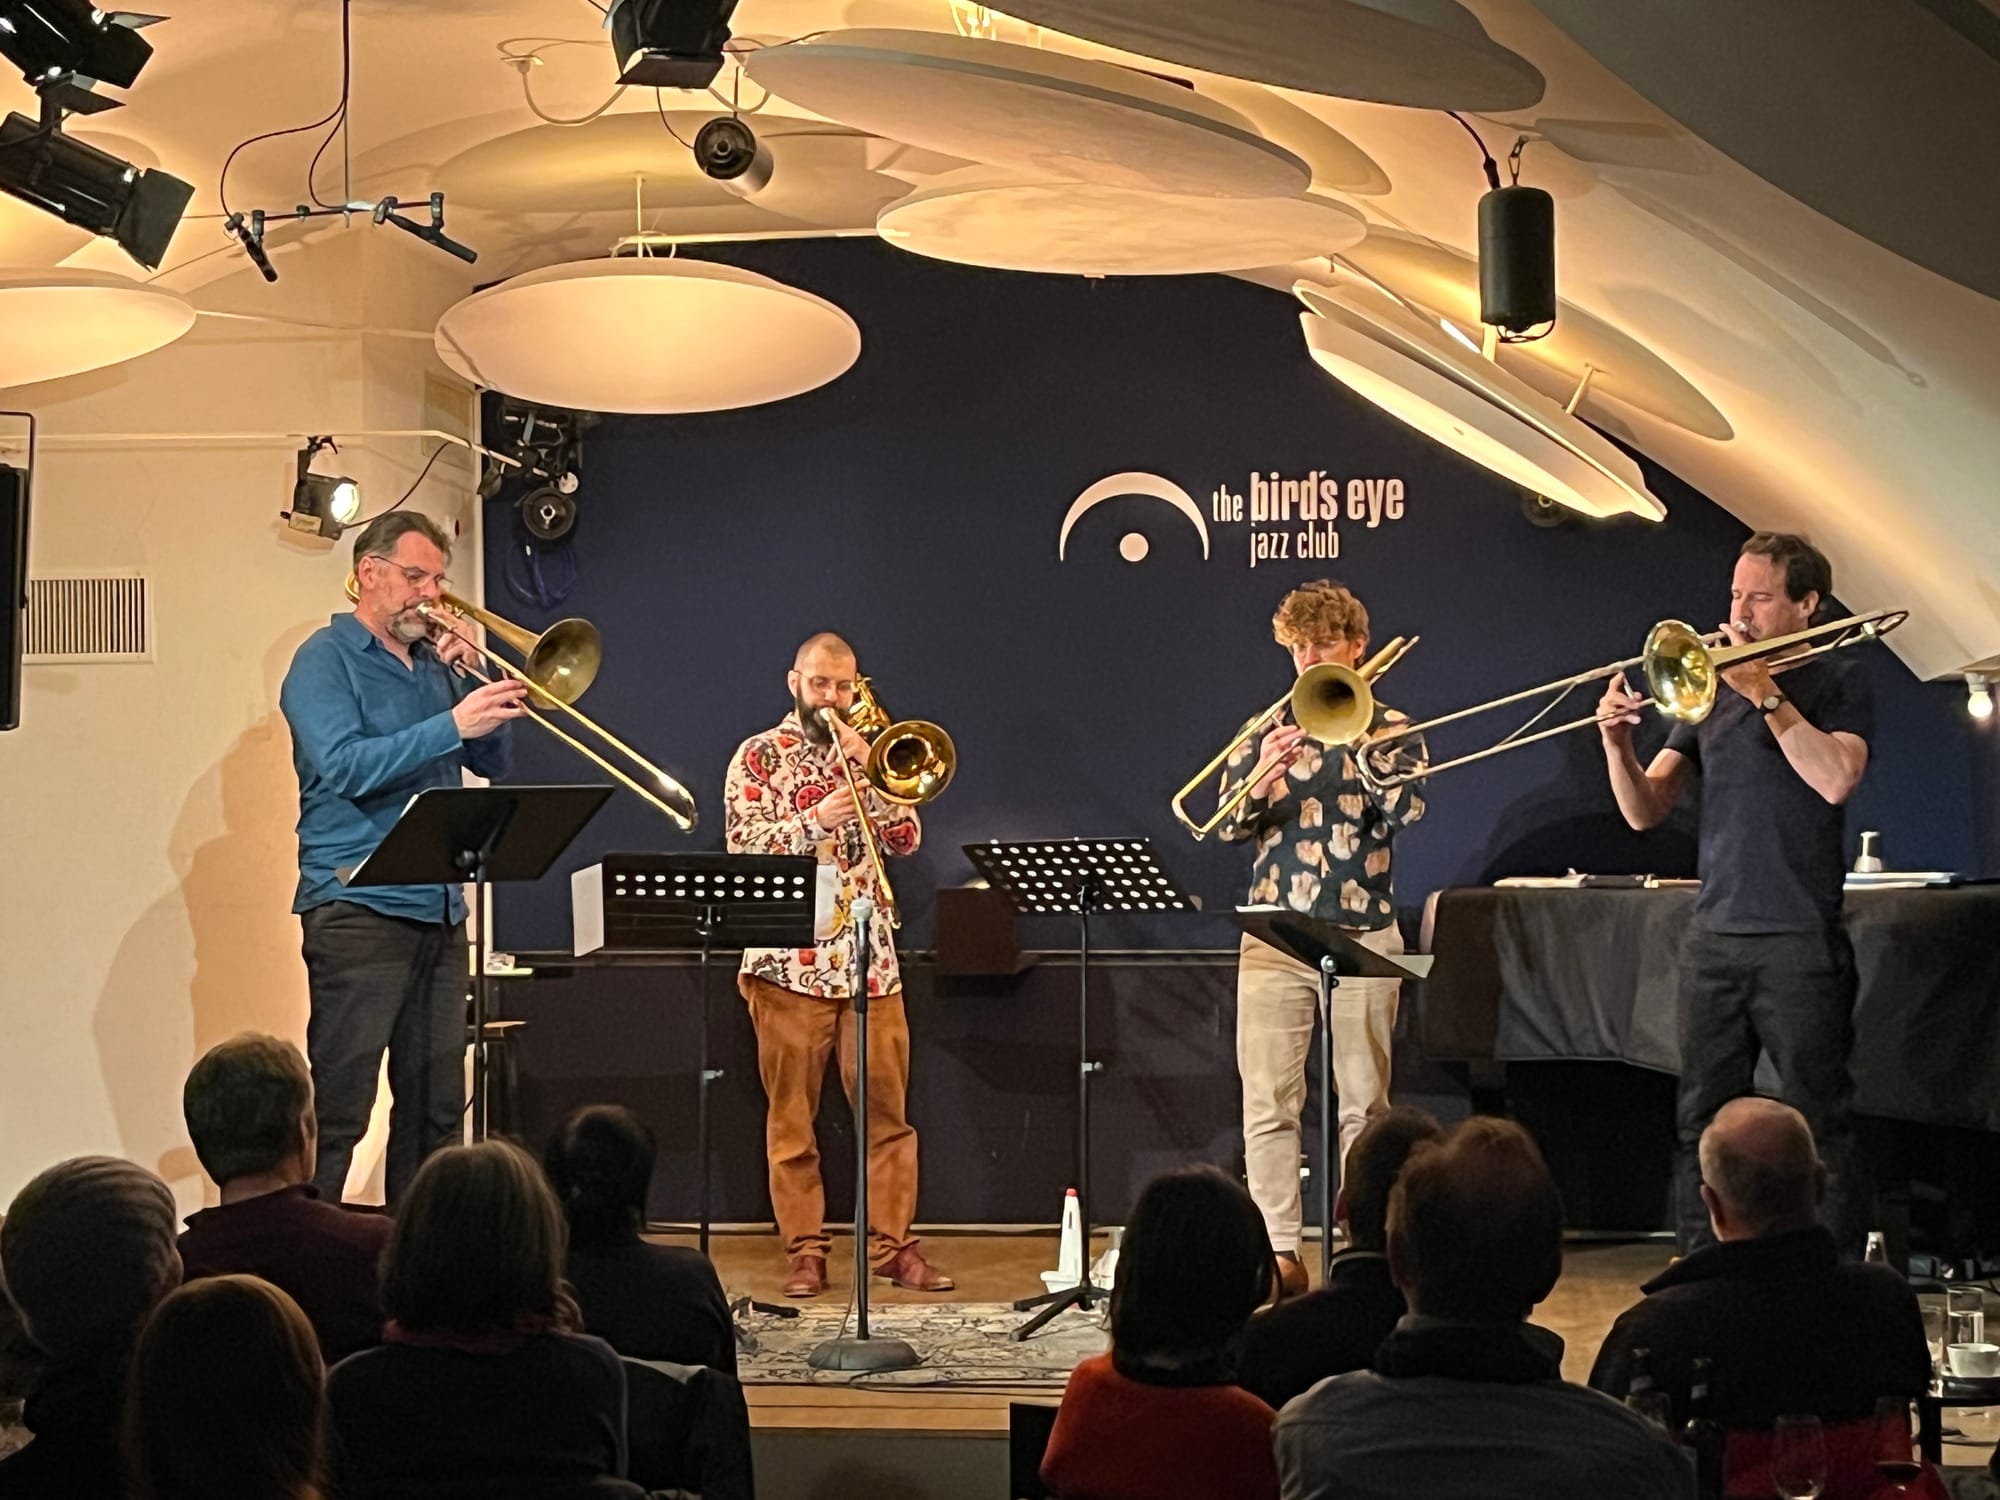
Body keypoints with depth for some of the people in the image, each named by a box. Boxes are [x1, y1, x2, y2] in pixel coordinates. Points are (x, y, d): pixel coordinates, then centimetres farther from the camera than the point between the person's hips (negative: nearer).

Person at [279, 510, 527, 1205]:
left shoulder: (432, 663, 18)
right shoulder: (326, 659, -3)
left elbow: (491, 761, 17)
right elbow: (347, 767, -18)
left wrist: (473, 680, 2)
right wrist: (454, 723, -23)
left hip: (439, 909, 7)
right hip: (358, 907, -7)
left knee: (436, 1106, 10)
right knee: (337, 1108, -10)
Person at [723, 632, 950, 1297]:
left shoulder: (869, 757, 16)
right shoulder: (760, 755, 5)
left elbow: (906, 838, 5)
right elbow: (744, 846, -7)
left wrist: (866, 769, -6)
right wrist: (816, 820, -20)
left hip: (869, 957, 3)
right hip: (789, 960, -3)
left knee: (888, 1108, 1)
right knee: (792, 1113, 0)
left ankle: (892, 1242, 7)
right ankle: (804, 1249, 6)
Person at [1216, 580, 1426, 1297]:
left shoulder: (1390, 728, 7)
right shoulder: (1266, 728, 12)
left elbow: (1405, 809, -10)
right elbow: (1230, 826, 4)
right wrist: (1261, 775, -16)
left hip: (1363, 934, -1)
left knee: (1363, 1102, 2)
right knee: (1267, 1102, -3)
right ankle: (1278, 1251, 1)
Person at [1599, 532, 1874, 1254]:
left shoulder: (1835, 680, 1)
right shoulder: (1711, 688, 13)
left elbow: (1834, 779, -18)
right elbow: (1644, 810, 9)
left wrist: (1766, 693, -17)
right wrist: (1617, 742, -9)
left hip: (1799, 939, -5)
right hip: (1713, 935, 5)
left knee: (1819, 1124, -1)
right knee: (1702, 1120, 9)